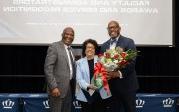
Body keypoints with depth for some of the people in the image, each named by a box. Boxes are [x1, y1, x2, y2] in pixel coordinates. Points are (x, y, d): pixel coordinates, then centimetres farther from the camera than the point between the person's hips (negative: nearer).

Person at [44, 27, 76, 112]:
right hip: (58, 88, -7)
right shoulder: (54, 47, -8)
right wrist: (53, 87, -21)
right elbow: (48, 68, -15)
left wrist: (73, 86, 12)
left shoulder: (70, 49, 15)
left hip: (69, 88, 7)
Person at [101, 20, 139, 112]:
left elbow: (132, 61, -12)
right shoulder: (104, 46, 13)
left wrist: (119, 73, -23)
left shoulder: (128, 42, -3)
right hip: (111, 85, 4)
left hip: (126, 84, -4)